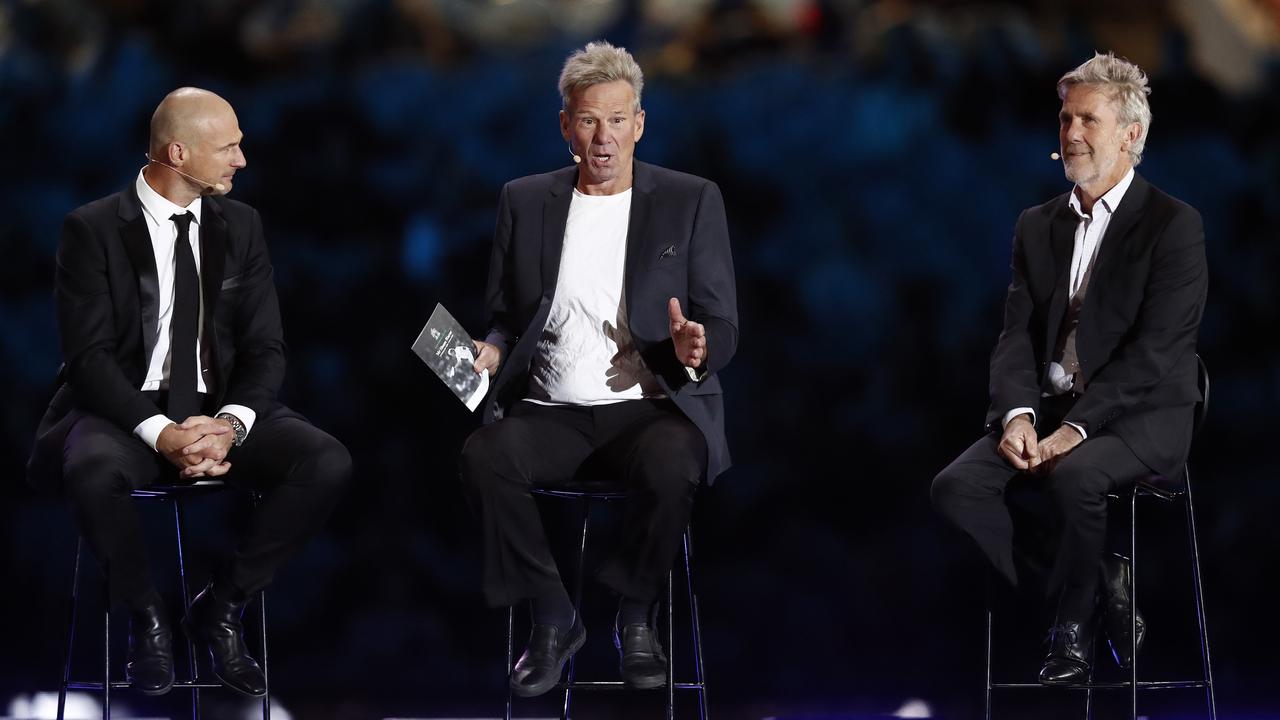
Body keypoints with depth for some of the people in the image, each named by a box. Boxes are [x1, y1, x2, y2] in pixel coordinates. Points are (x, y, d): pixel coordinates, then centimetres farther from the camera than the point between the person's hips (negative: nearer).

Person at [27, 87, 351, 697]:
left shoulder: (240, 225, 8)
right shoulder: (93, 230, -5)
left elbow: (265, 347, 4)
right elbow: (89, 355, -12)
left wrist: (232, 425, -17)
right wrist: (161, 433, -26)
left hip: (222, 408, 4)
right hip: (125, 412, -4)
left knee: (327, 463, -23)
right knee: (93, 472, -39)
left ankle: (220, 608, -5)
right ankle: (146, 619, -11)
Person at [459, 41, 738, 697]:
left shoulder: (690, 202, 6)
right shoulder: (525, 202, 13)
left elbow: (722, 325, 4)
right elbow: (505, 315, 17)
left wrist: (697, 349, -20)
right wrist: (491, 350, -7)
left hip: (649, 406, -2)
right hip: (550, 413, 2)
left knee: (669, 466, -37)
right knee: (483, 458, -30)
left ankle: (636, 617, -9)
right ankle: (552, 618, -12)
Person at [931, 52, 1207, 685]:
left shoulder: (1173, 226, -4)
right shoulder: (1037, 226, 15)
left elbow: (1154, 350, -13)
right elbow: (1017, 334, 8)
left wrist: (1075, 427, -21)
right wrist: (1018, 413, -13)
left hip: (1142, 418, -6)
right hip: (1047, 411, 6)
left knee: (1074, 477, -37)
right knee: (956, 487, -20)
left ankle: (1072, 626, -12)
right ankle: (1102, 599, -10)